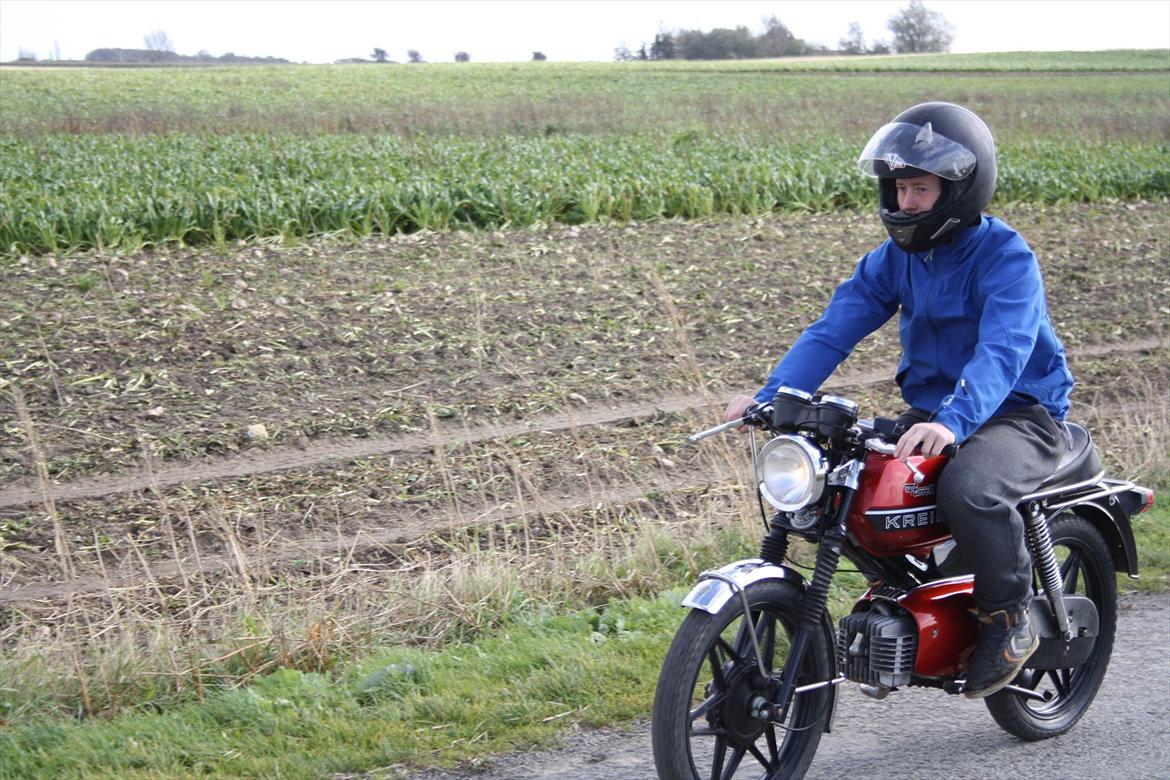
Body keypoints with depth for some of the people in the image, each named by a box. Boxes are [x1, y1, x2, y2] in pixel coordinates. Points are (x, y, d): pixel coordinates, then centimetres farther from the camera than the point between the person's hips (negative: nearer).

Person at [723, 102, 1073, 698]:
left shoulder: (1006, 257, -16)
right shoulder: (896, 256, 4)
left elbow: (1002, 351, -32)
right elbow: (835, 328, -4)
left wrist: (952, 422, -50)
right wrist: (772, 396, -20)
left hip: (1018, 412, -7)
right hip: (928, 411, 7)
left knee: (969, 490, -36)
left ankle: (1011, 616, -9)